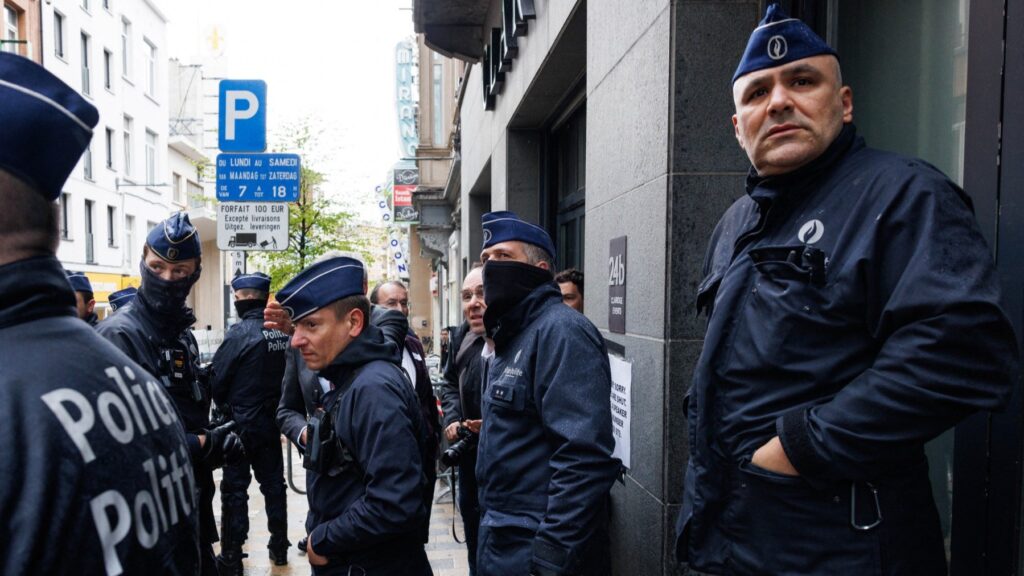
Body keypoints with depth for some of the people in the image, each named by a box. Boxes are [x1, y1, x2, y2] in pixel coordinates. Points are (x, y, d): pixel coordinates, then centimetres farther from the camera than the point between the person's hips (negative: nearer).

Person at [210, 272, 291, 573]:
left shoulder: (241, 332, -18)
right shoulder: (282, 331, -1)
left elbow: (217, 379, -12)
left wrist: (225, 407, 6)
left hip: (241, 423, -6)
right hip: (272, 420, 6)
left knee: (235, 488, 5)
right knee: (273, 482, 16)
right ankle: (279, 546, 26)